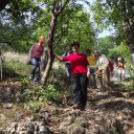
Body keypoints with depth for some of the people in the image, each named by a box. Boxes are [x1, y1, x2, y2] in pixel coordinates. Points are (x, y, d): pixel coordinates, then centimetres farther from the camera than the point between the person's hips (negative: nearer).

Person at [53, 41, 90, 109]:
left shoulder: (83, 55, 16)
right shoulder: (70, 56, 21)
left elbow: (87, 64, 12)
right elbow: (61, 59, 20)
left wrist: (88, 71, -4)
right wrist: (54, 54, 14)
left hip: (83, 73, -2)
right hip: (74, 74, 2)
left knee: (83, 88, -5)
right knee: (75, 88, -12)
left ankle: (83, 104, 1)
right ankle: (78, 103, -21)